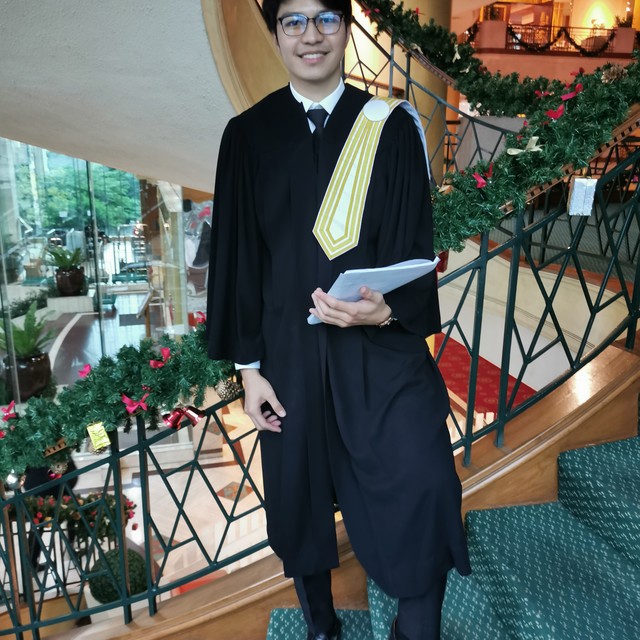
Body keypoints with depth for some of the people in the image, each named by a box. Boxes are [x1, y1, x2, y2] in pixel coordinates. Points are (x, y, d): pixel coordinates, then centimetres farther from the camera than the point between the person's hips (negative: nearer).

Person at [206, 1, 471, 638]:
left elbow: (414, 246, -1)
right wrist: (248, 366, 1)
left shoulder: (391, 127, 1)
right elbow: (236, 255, 3)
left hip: (383, 348, 0)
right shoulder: (248, 135, 2)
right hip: (289, 352, 1)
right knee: (300, 496, 14)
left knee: (422, 487, -12)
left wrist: (388, 308, -22)